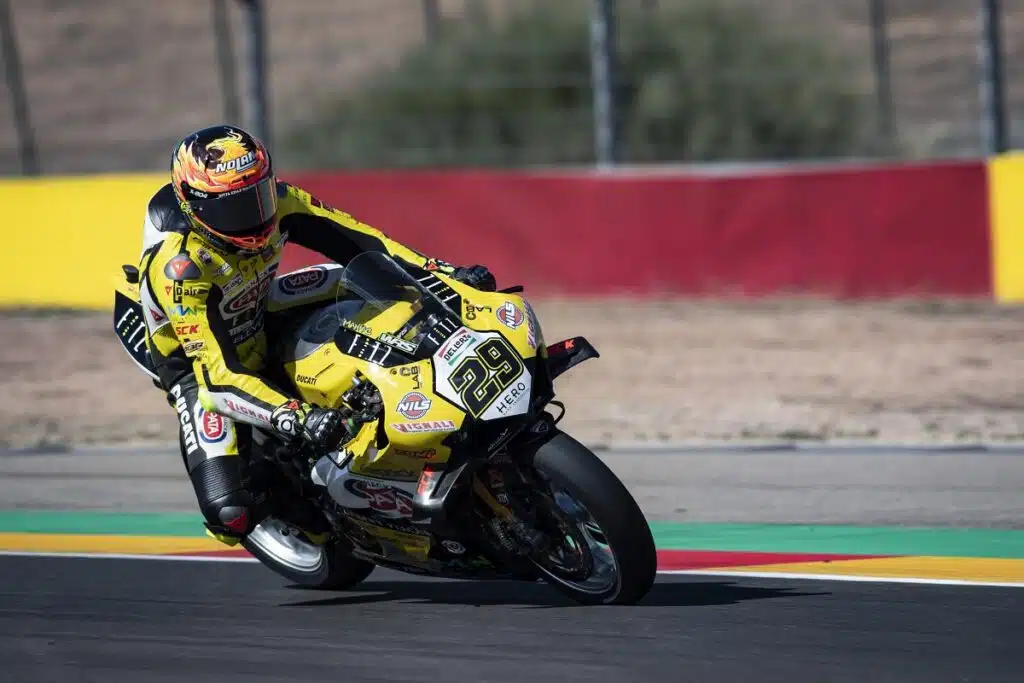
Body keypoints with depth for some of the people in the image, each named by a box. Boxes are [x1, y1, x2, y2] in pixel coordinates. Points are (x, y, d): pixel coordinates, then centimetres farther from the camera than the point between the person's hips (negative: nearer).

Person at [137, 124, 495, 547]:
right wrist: (297, 419, -51)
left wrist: (443, 272, -19)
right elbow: (219, 374, -38)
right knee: (231, 511, -26)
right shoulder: (180, 267, -35)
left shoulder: (274, 203, -18)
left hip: (263, 330, 7)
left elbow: (350, 238, -9)